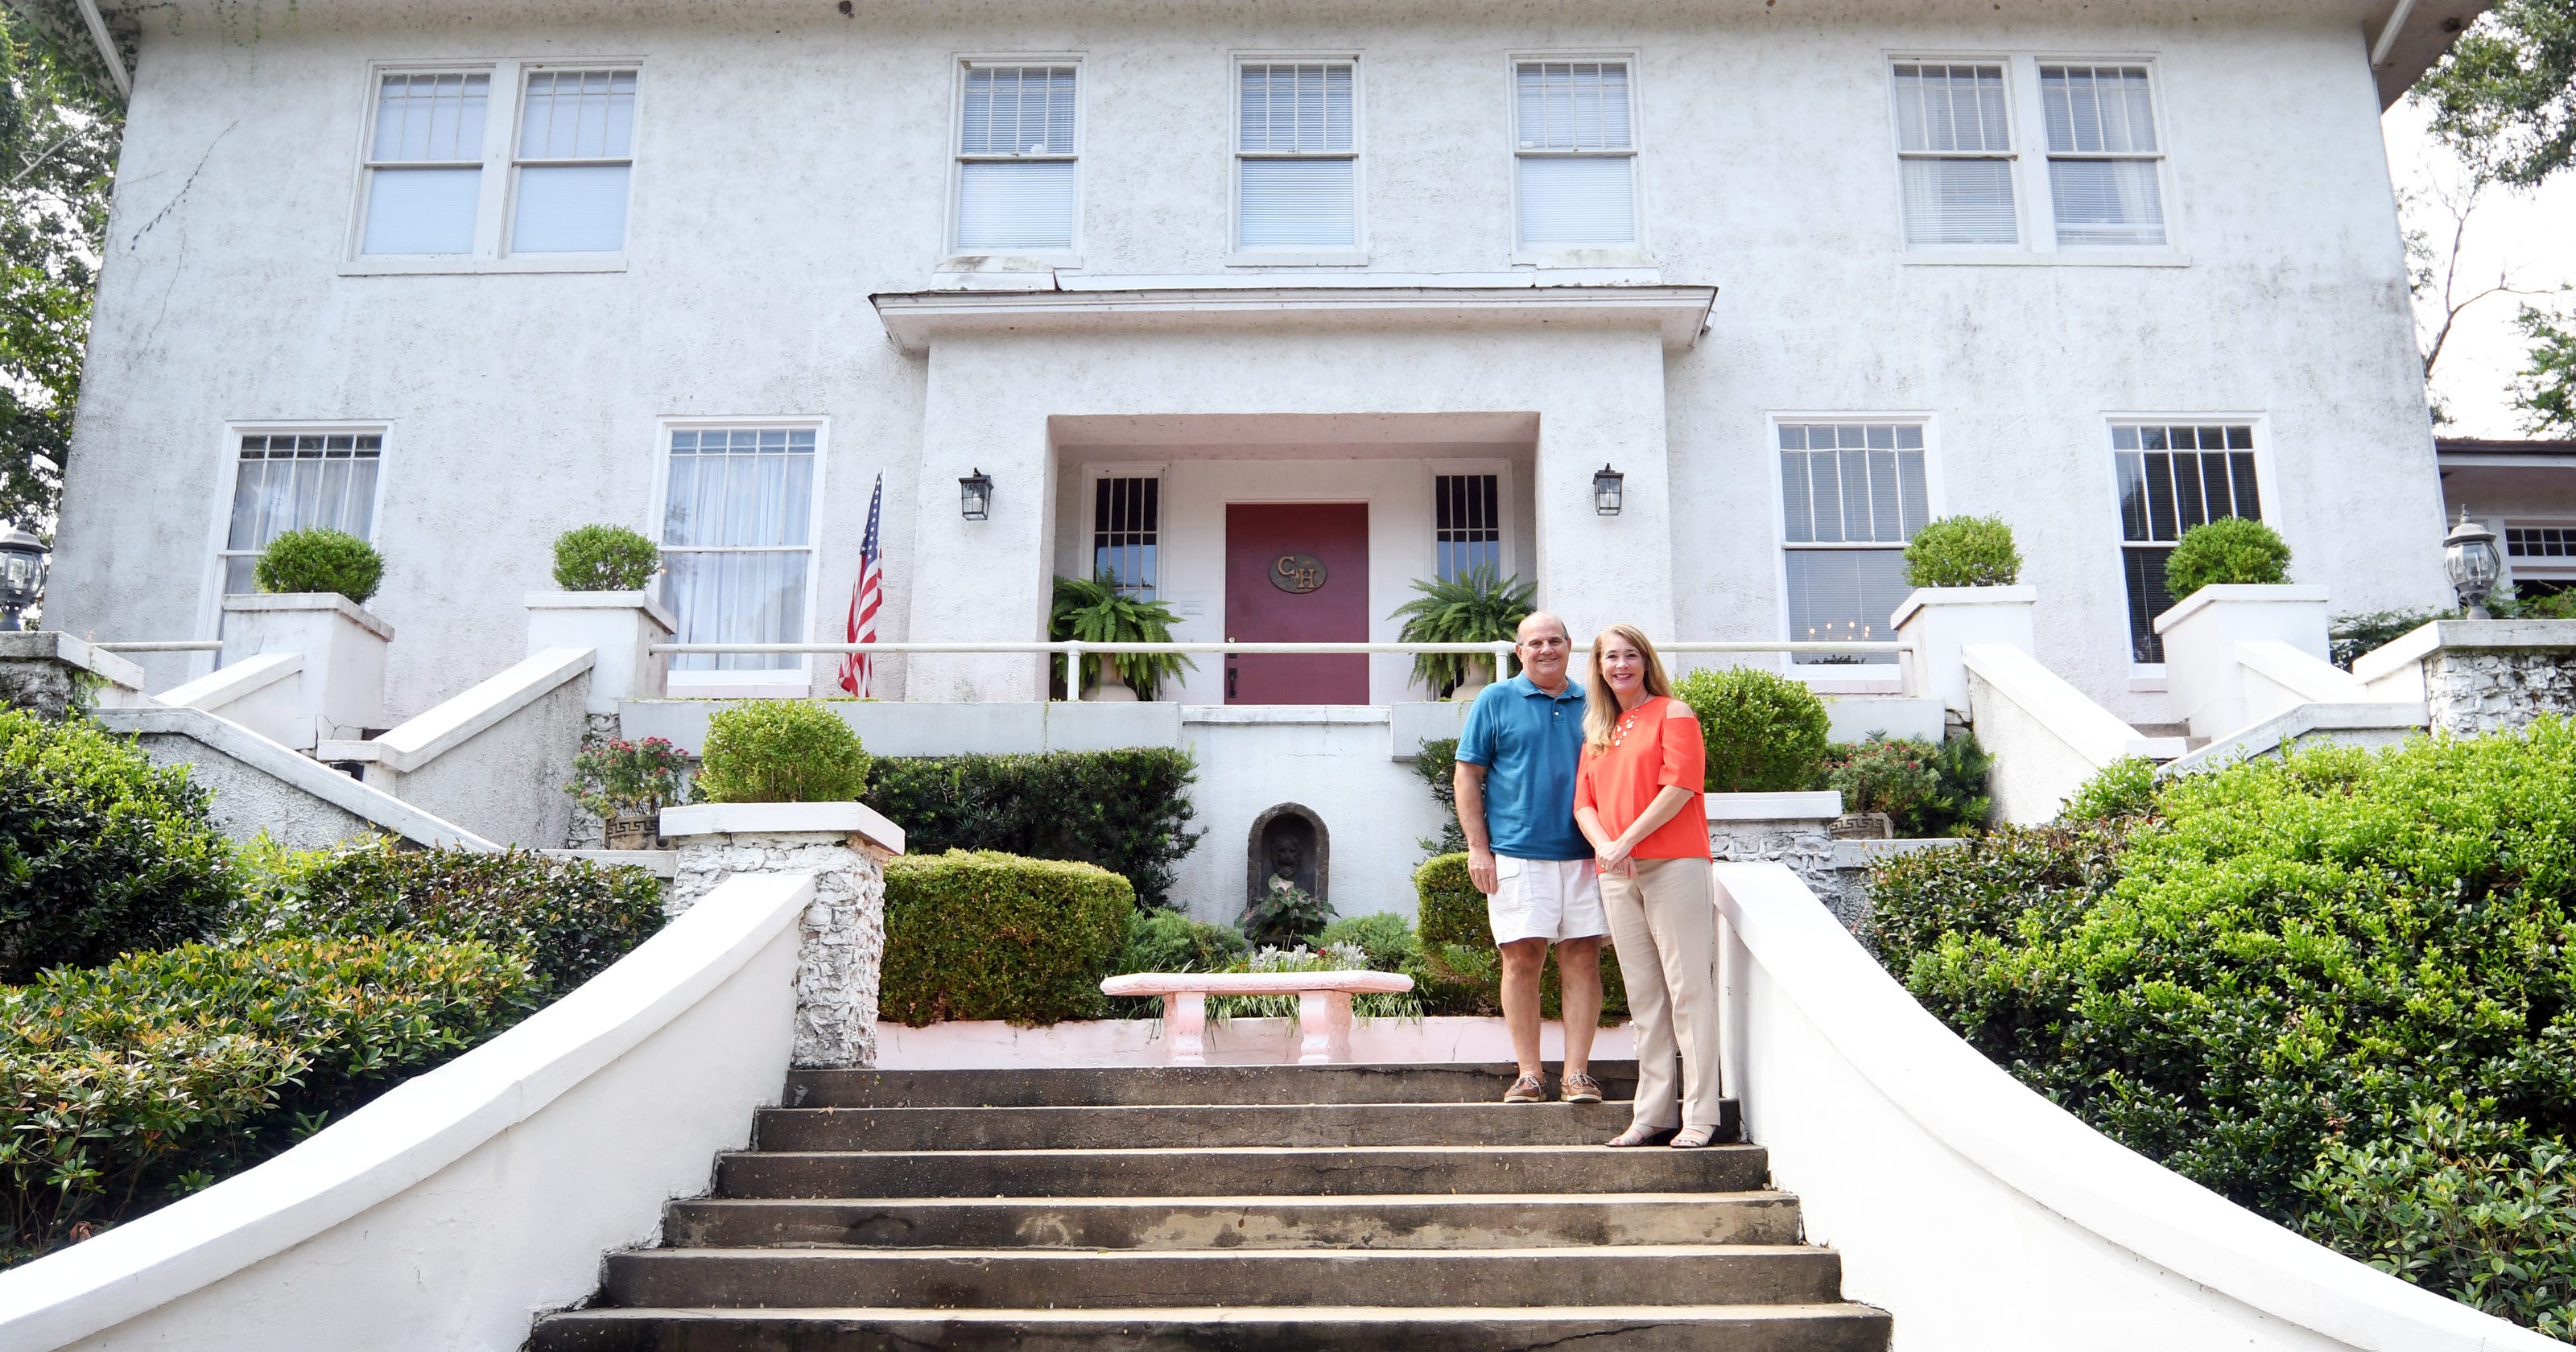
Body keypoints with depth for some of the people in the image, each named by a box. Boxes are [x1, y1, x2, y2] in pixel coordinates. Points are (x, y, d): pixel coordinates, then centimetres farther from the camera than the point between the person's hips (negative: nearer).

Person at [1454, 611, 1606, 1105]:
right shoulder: (1495, 701, 5)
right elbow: (1468, 776, 3)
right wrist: (1478, 848, -5)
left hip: (1582, 855, 3)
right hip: (1516, 855, -2)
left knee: (1583, 959, 1)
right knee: (1522, 959, -2)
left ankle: (1577, 1073, 8)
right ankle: (1529, 1074, 6)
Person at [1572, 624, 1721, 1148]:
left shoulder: (1672, 713, 3)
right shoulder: (1597, 732, 20)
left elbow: (1681, 785, -9)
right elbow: (1584, 803, 15)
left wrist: (1626, 841, -12)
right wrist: (1605, 847, -6)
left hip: (1674, 866, -6)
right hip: (1616, 875, 6)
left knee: (1688, 988, -6)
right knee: (1643, 997, 8)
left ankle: (1699, 1115, -3)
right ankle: (1654, 1114, 12)